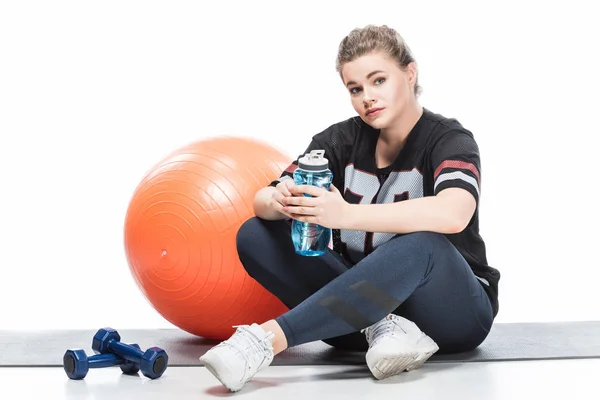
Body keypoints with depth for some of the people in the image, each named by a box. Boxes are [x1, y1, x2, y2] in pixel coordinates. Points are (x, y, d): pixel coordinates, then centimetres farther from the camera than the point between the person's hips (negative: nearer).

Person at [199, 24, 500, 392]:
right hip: (366, 296, 4)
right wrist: (281, 202, -33)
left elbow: (453, 214, -35)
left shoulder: (449, 140, -12)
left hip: (454, 311, -4)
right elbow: (263, 201, -8)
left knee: (420, 244, -39)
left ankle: (268, 338, -41)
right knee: (255, 236, -14)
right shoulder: (343, 139, 1)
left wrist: (347, 214, -43)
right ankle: (380, 327, -28)